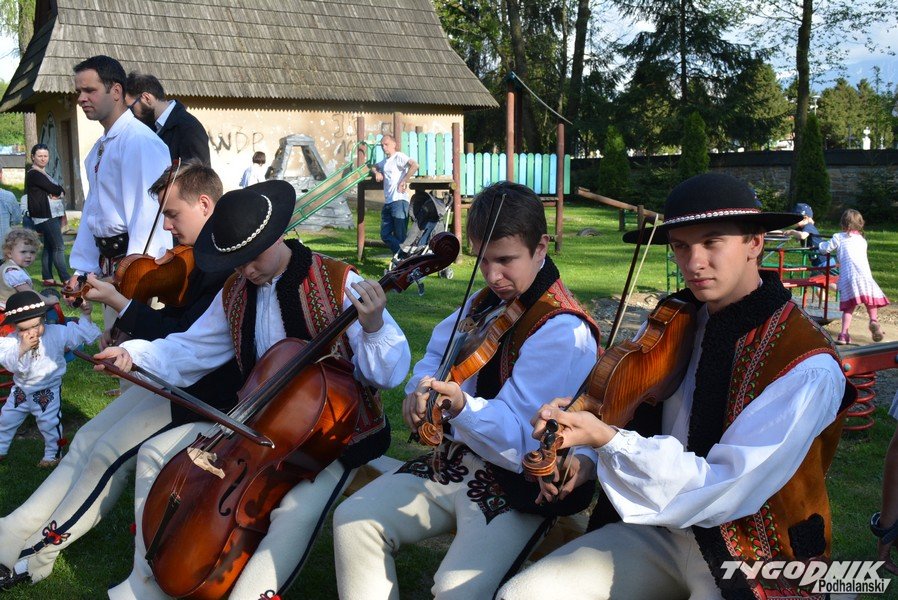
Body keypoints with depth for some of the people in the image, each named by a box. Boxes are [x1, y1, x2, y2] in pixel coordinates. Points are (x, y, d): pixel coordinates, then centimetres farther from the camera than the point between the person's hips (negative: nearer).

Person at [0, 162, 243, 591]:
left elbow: (185, 339, -27)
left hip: (203, 390, -10)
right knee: (88, 439, 4)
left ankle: (36, 554, -1)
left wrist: (118, 303, -18)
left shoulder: (231, 265, -23)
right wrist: (128, 328, 1)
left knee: (111, 451, -15)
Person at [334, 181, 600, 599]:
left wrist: (462, 406, -45)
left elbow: (520, 439, -25)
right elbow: (439, 350, 24)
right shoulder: (488, 302, 5)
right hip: (457, 460, 8)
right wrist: (420, 390, 2)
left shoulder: (564, 332, -20)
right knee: (353, 520, -4)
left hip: (520, 484, -8)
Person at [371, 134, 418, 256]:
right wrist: (377, 172, 16)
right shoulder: (385, 161, 22)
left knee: (400, 235, -7)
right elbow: (374, 167, 40)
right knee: (385, 234, 6)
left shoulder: (399, 157, -4)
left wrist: (404, 181, -18)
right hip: (388, 202, 9)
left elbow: (414, 165, -21)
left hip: (399, 201, -9)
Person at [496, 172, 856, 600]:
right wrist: (585, 460, -10)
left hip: (750, 560, -5)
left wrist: (607, 439, -32)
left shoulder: (808, 369, -19)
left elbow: (724, 491, -25)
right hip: (656, 529, 6)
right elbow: (633, 418, 11)